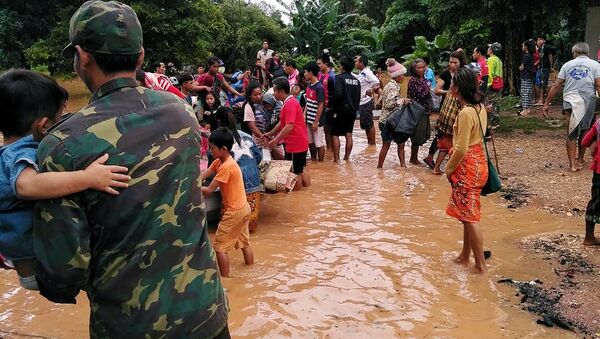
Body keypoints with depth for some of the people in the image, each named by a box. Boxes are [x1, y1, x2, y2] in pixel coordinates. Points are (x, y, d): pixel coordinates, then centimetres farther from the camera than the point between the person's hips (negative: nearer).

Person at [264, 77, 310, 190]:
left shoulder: (290, 104, -20)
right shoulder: (290, 101, 13)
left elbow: (289, 126, -28)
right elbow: (282, 123, 20)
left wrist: (276, 140, -26)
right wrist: (270, 133, 19)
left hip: (295, 144, -10)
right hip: (301, 142, 10)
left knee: (295, 172, 3)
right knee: (301, 168, 21)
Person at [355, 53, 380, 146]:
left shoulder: (367, 72, -16)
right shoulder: (360, 73, 12)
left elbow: (376, 82, -29)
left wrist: (370, 90, -18)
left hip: (366, 103, -9)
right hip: (361, 103, 9)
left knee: (369, 124, -2)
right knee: (365, 125, 15)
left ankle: (373, 144, 6)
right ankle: (369, 143, 24)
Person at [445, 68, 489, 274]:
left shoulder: (466, 113, -22)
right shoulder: (479, 108, 6)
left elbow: (461, 150, -23)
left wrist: (448, 169, -7)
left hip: (467, 167, -9)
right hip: (478, 162, 9)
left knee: (470, 217, -1)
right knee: (468, 214, 18)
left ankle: (480, 264, 8)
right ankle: (465, 256, 31)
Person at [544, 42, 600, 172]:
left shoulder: (567, 65, 12)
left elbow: (556, 86, 8)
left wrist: (546, 103, 11)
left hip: (570, 101, 0)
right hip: (588, 102, 0)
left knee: (572, 132, 4)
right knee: (584, 132, 17)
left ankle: (573, 164, -1)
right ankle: (580, 160, 28)